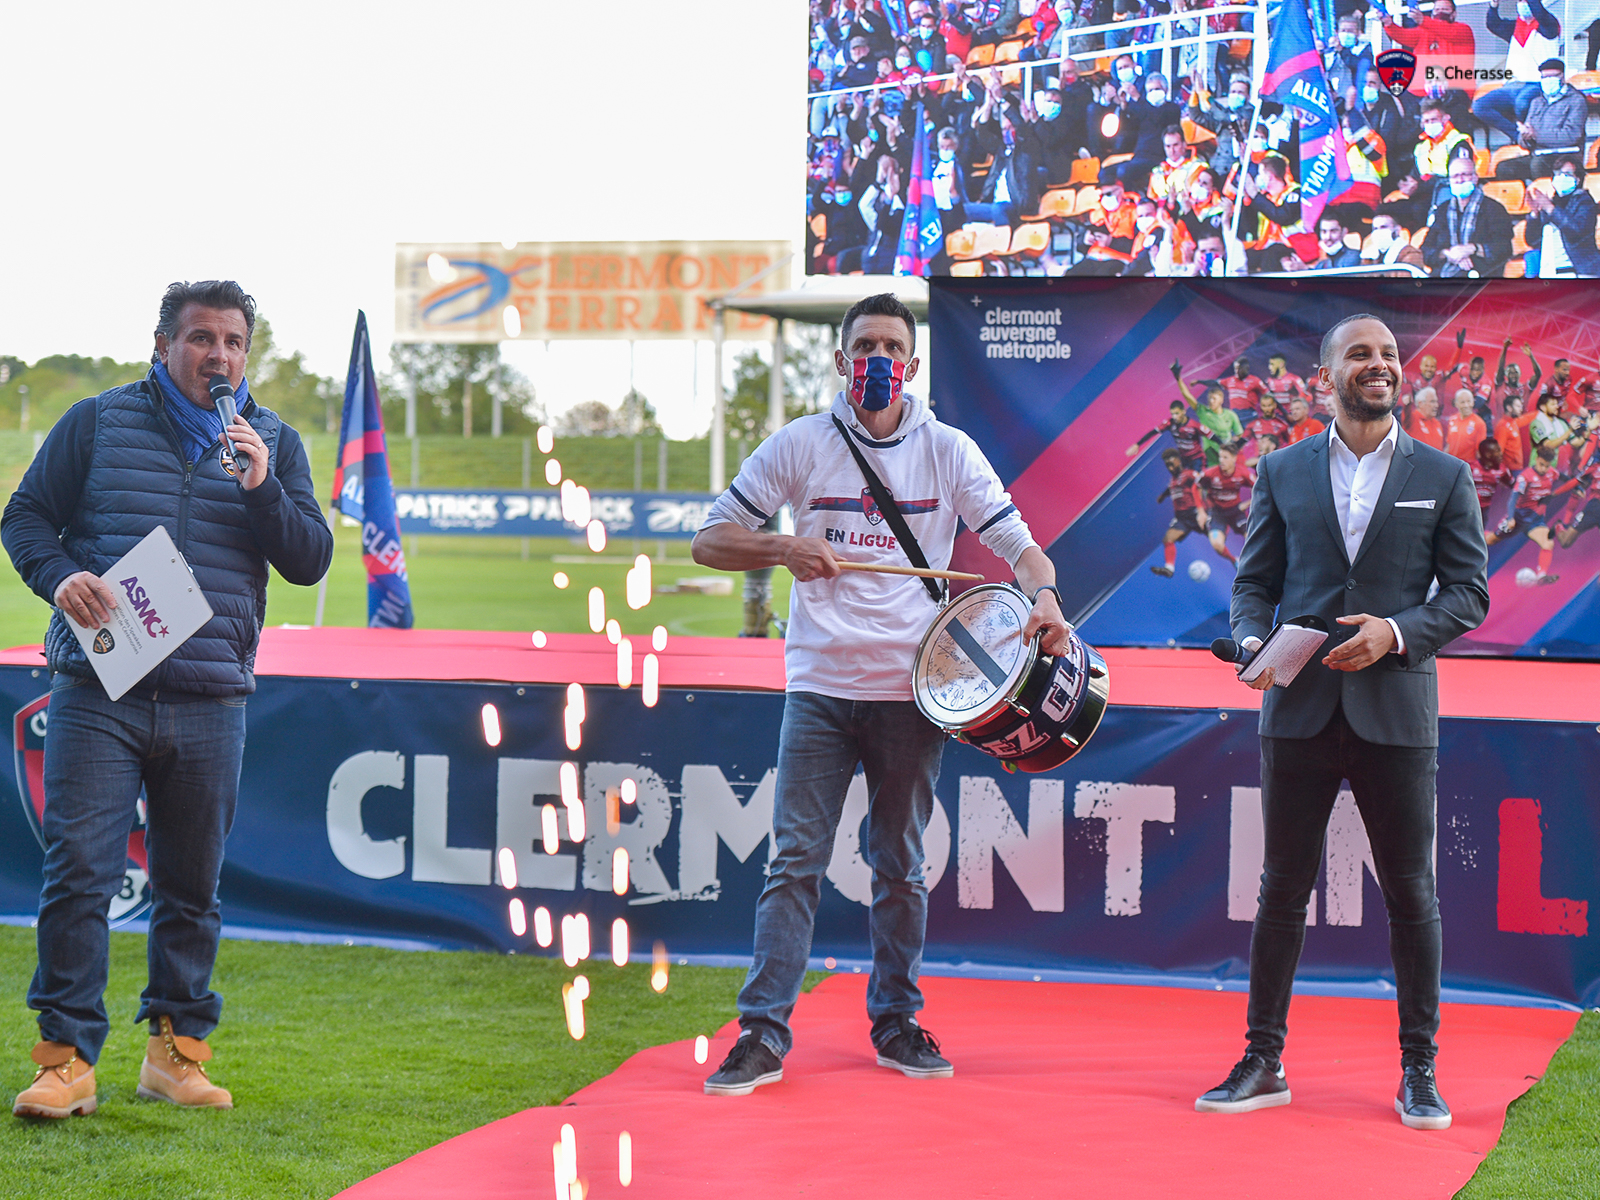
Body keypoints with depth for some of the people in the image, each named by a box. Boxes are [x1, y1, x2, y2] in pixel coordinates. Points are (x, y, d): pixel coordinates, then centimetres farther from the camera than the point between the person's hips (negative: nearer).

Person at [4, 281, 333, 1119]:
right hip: (96, 694, -2)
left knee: (191, 885, 8)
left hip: (210, 704, 2)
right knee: (78, 871, -8)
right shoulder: (97, 422, 7)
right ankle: (68, 1059, -4)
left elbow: (311, 561, 5)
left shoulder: (274, 443, 12)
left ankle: (175, 1050, 18)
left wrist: (260, 488, -10)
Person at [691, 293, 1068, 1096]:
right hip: (820, 685, -1)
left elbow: (1017, 543, -1)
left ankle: (897, 1023, 21)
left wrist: (1042, 598, -22)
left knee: (901, 866, 10)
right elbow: (711, 540, 3)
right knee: (795, 861, -5)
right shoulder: (800, 446, 1)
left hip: (911, 690, 1)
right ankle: (763, 1033, -3)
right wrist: (784, 549, -16)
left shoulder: (949, 453, 3)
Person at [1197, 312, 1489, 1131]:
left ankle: (1418, 1071, 12)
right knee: (1282, 887, 6)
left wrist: (1397, 631, -13)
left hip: (1396, 713, -1)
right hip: (1300, 710, 1)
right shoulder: (1283, 472, 9)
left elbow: (1469, 593, 3)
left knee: (1410, 893, 3)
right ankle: (1263, 1062, 14)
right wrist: (1252, 641, -10)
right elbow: (1254, 580, 10)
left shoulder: (1444, 477, 6)